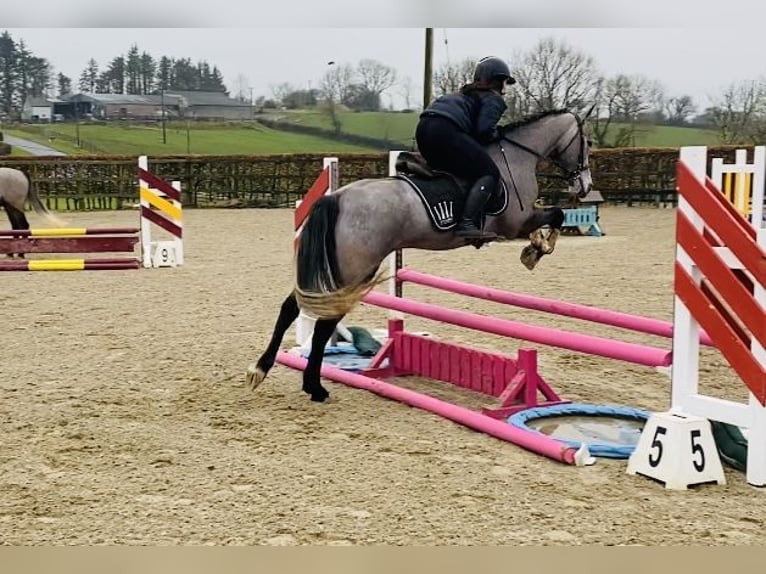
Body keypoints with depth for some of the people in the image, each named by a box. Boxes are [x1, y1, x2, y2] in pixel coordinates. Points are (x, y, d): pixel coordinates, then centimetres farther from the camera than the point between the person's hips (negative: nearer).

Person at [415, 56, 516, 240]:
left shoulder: (466, 93, 34)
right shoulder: (494, 99, 9)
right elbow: (484, 130, -7)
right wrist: (497, 135, 13)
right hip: (446, 131, -9)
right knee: (489, 174, -6)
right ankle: (466, 223, -20)